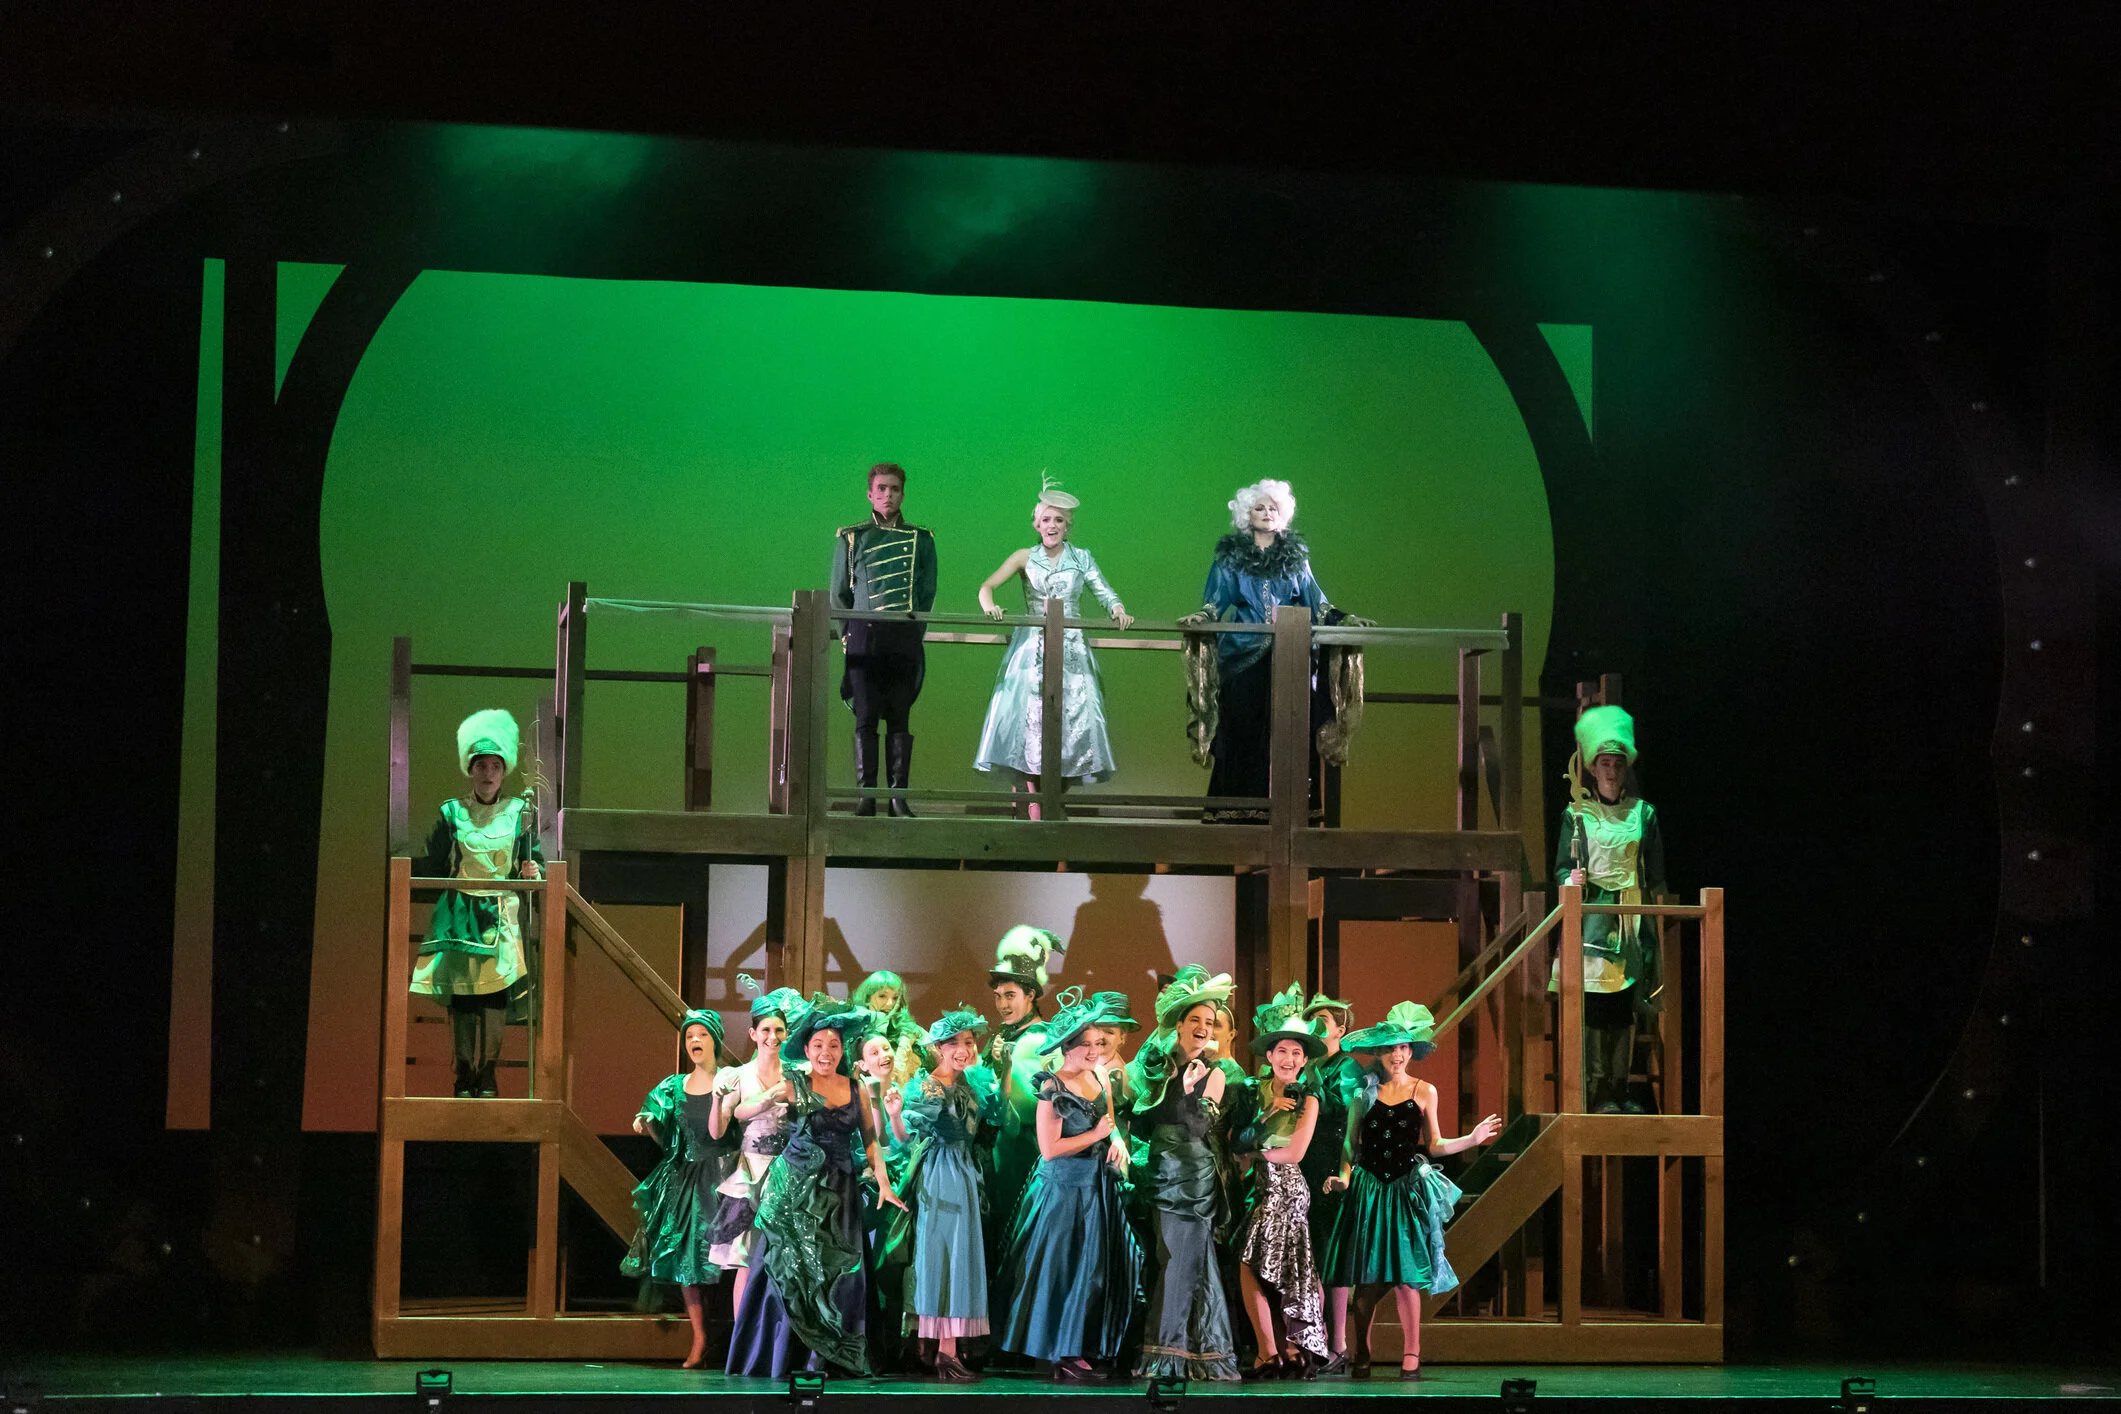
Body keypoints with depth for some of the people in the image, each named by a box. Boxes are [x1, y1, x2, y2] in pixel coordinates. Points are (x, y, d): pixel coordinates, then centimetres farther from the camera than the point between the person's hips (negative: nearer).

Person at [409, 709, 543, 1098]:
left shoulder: (518, 814, 6)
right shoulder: (452, 813, 5)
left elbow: (534, 859, 6)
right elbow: (432, 867, 6)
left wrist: (533, 872, -15)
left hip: (501, 915, 0)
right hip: (459, 915, 0)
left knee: (496, 989, -7)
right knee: (460, 992, -3)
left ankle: (488, 1072, 0)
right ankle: (464, 1073, 3)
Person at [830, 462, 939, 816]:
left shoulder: (920, 540, 13)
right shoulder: (850, 538, 13)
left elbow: (927, 594, 13)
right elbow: (839, 593, 14)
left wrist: (913, 634, 6)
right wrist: (848, 634, 7)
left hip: (905, 637, 0)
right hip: (864, 634, 0)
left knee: (900, 718, -1)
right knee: (865, 718, -5)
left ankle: (899, 796, -2)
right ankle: (866, 795, -6)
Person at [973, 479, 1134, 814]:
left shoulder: (1081, 559, 10)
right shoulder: (1026, 559, 9)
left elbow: (1104, 592, 1)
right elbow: (986, 587, 2)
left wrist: (1118, 610, -21)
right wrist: (989, 606, -20)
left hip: (1071, 651, 1)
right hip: (1031, 651, -1)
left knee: (1073, 719, -6)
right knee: (1030, 716, -12)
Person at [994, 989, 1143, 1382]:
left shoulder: (1101, 1077, 7)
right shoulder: (1053, 1088, -14)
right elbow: (1049, 1148, -18)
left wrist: (1116, 1139, -2)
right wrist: (1096, 1135, -11)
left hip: (1099, 1186, 7)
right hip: (1065, 1187, -7)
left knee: (1097, 1269, 7)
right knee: (1065, 1269, -3)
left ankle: (1078, 1351, 13)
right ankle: (1061, 1355, 4)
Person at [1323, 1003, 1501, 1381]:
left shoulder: (1424, 1092, 7)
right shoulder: (1365, 1092, 7)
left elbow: (1434, 1145, 9)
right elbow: (1350, 1144, 10)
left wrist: (1473, 1139, -3)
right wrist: (1346, 1175, -6)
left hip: (1408, 1189, -1)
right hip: (1368, 1189, 1)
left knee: (1406, 1273, -7)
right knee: (1367, 1277, -1)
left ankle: (1412, 1356, -4)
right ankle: (1361, 1354, 11)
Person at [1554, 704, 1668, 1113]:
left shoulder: (1643, 813, 10)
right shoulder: (1577, 814, 4)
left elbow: (1656, 875, 12)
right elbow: (1562, 867, 4)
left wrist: (1659, 926, 7)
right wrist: (1571, 879, -19)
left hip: (1631, 919, 3)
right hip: (1591, 916, -3)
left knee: (1625, 1006, 3)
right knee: (1593, 1004, -9)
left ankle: (1620, 1089, 8)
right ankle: (1596, 1091, -8)